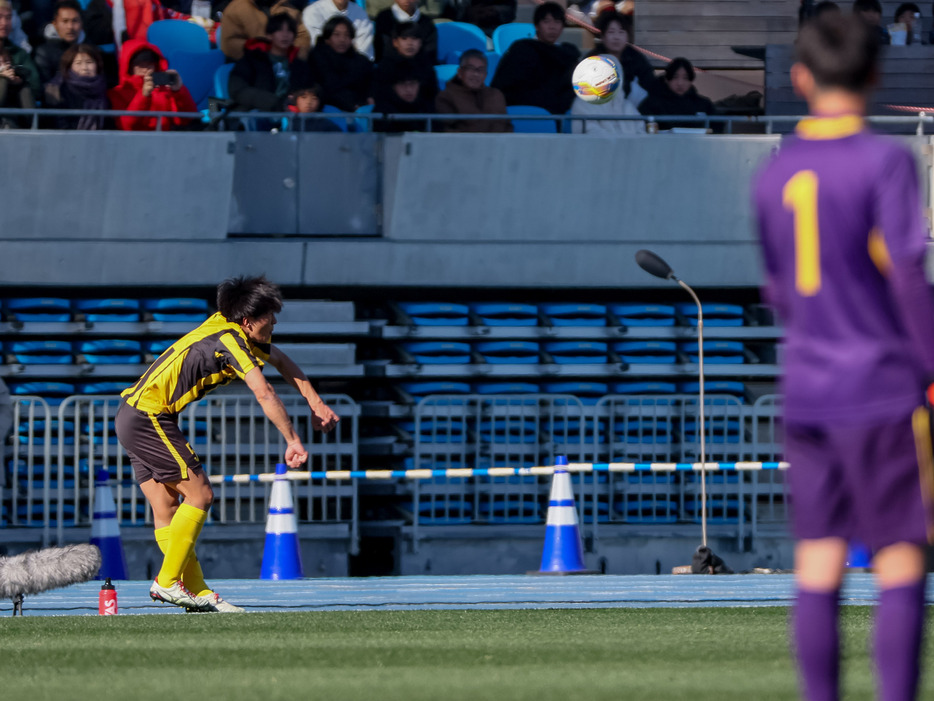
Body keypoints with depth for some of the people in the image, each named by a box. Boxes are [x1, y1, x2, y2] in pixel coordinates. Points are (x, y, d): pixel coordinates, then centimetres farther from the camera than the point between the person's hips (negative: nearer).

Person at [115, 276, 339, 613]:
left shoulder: (239, 333, 13)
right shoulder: (229, 340, -17)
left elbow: (281, 361, 29)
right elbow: (264, 393, -24)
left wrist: (315, 403, 26)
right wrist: (293, 441, -21)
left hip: (133, 416, 10)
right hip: (148, 416, -10)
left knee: (166, 509, 6)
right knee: (199, 495, -8)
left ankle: (197, 591, 7)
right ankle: (168, 582, -6)